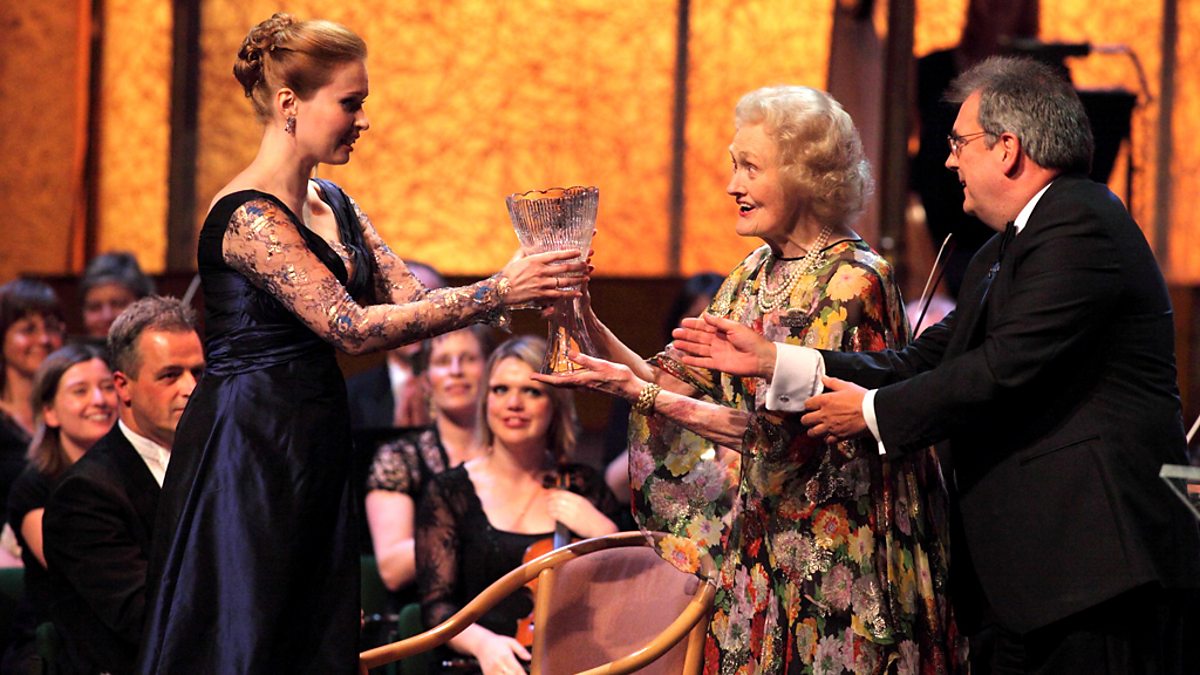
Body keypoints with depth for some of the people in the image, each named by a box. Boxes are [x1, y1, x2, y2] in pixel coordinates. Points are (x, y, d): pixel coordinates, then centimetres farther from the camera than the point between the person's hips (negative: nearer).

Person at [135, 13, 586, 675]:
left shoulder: (333, 206, 12)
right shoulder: (248, 215, -17)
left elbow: (410, 295, 7)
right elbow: (352, 326, -22)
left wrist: (524, 288, -10)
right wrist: (498, 292, -22)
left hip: (314, 457, 9)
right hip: (247, 452, -9)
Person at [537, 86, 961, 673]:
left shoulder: (854, 282, -14)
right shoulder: (753, 275, 11)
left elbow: (786, 430, -20)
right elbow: (677, 380, 7)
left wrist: (638, 392, -22)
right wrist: (588, 323, -8)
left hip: (835, 551, -7)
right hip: (756, 534, 7)